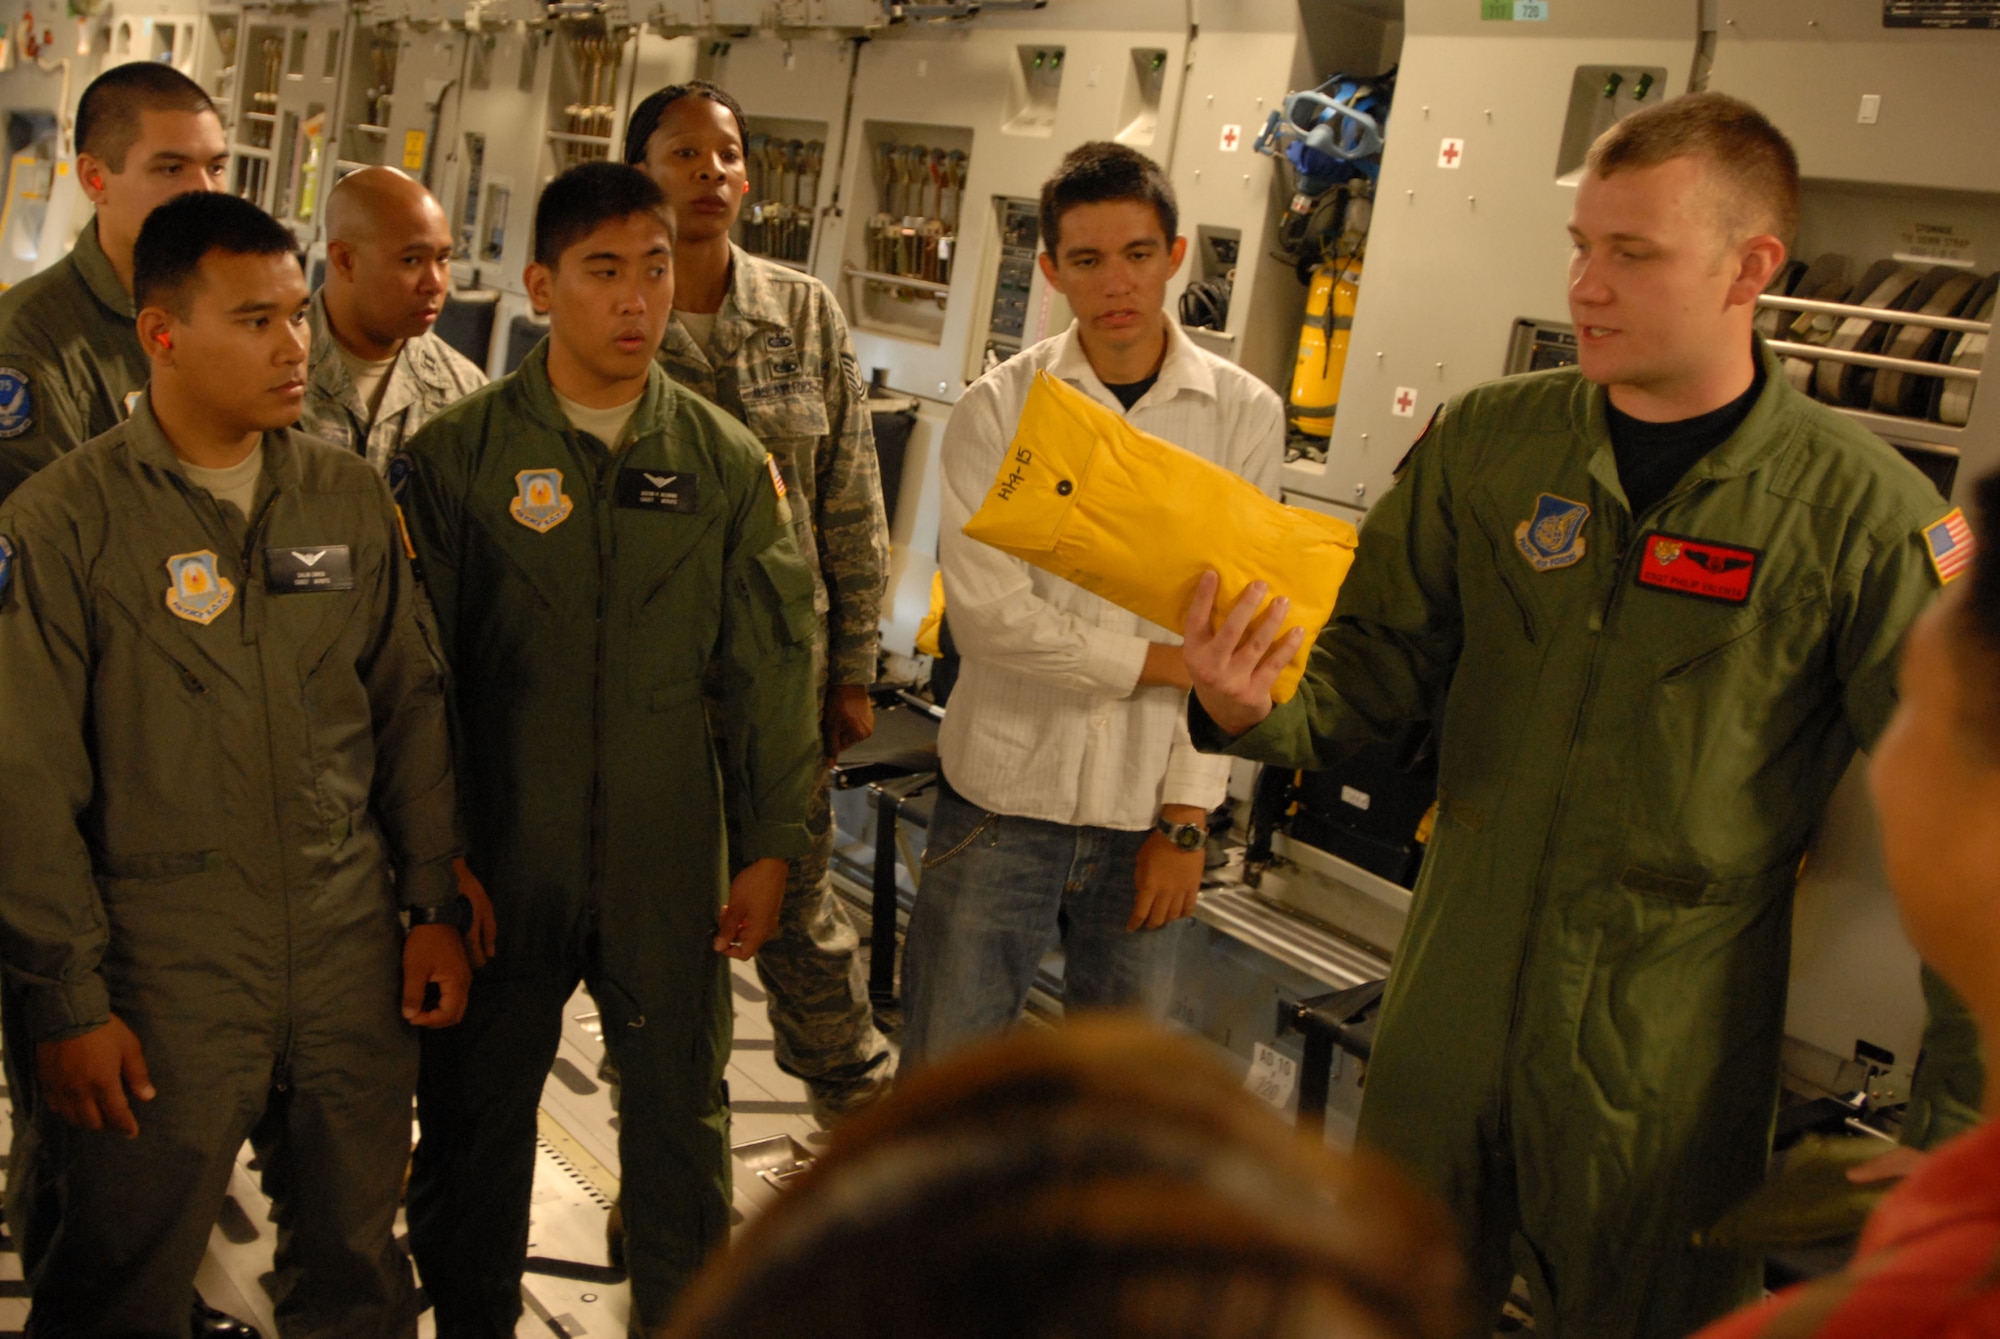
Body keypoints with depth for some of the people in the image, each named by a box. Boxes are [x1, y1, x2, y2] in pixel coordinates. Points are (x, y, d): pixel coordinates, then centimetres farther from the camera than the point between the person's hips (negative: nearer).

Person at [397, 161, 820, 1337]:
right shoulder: (459, 453, -3)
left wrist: (771, 844, 2)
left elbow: (771, 665, 3)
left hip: (670, 861, 1)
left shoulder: (728, 461, 1)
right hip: (498, 856, -1)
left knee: (683, 1113, 11)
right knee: (476, 1116, 13)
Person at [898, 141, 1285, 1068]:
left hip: (1147, 815, 1)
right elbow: (987, 614, -13)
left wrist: (1187, 818, -3)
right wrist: (1161, 661, -9)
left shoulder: (1243, 416, 1)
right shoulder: (997, 409, -3)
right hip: (1003, 794, -1)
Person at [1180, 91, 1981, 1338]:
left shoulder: (1864, 511, -11)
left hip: (1671, 1069, -3)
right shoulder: (1485, 442, -1)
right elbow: (1377, 658, 3)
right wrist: (1256, 712, -18)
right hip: (1455, 1012, 3)